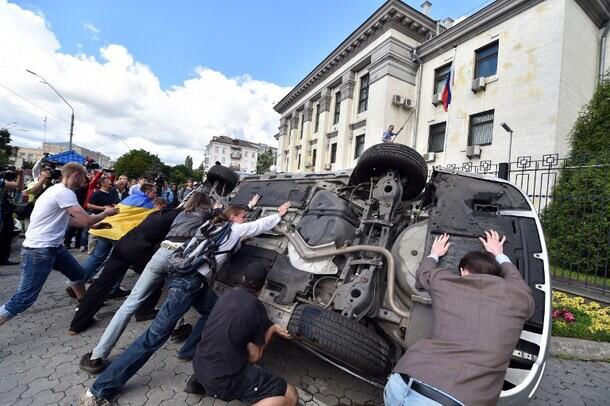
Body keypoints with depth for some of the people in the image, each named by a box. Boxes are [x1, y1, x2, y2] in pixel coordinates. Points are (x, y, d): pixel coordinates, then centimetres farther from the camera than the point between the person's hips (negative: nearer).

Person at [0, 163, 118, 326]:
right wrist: (106, 213, -5)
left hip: (52, 246, 11)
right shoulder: (65, 193, -20)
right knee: (24, 299, -6)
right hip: (39, 250, -11)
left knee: (78, 273, 20)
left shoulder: (57, 190, 11)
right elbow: (86, 220, -23)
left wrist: (95, 224, 18)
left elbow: (67, 219, 20)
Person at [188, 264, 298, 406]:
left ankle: (201, 380, 20)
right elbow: (254, 356, -6)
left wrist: (271, 328, 19)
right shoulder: (256, 308, -13)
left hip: (199, 366, 8)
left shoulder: (228, 294, 5)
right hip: (225, 379, -7)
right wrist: (271, 330, 5)